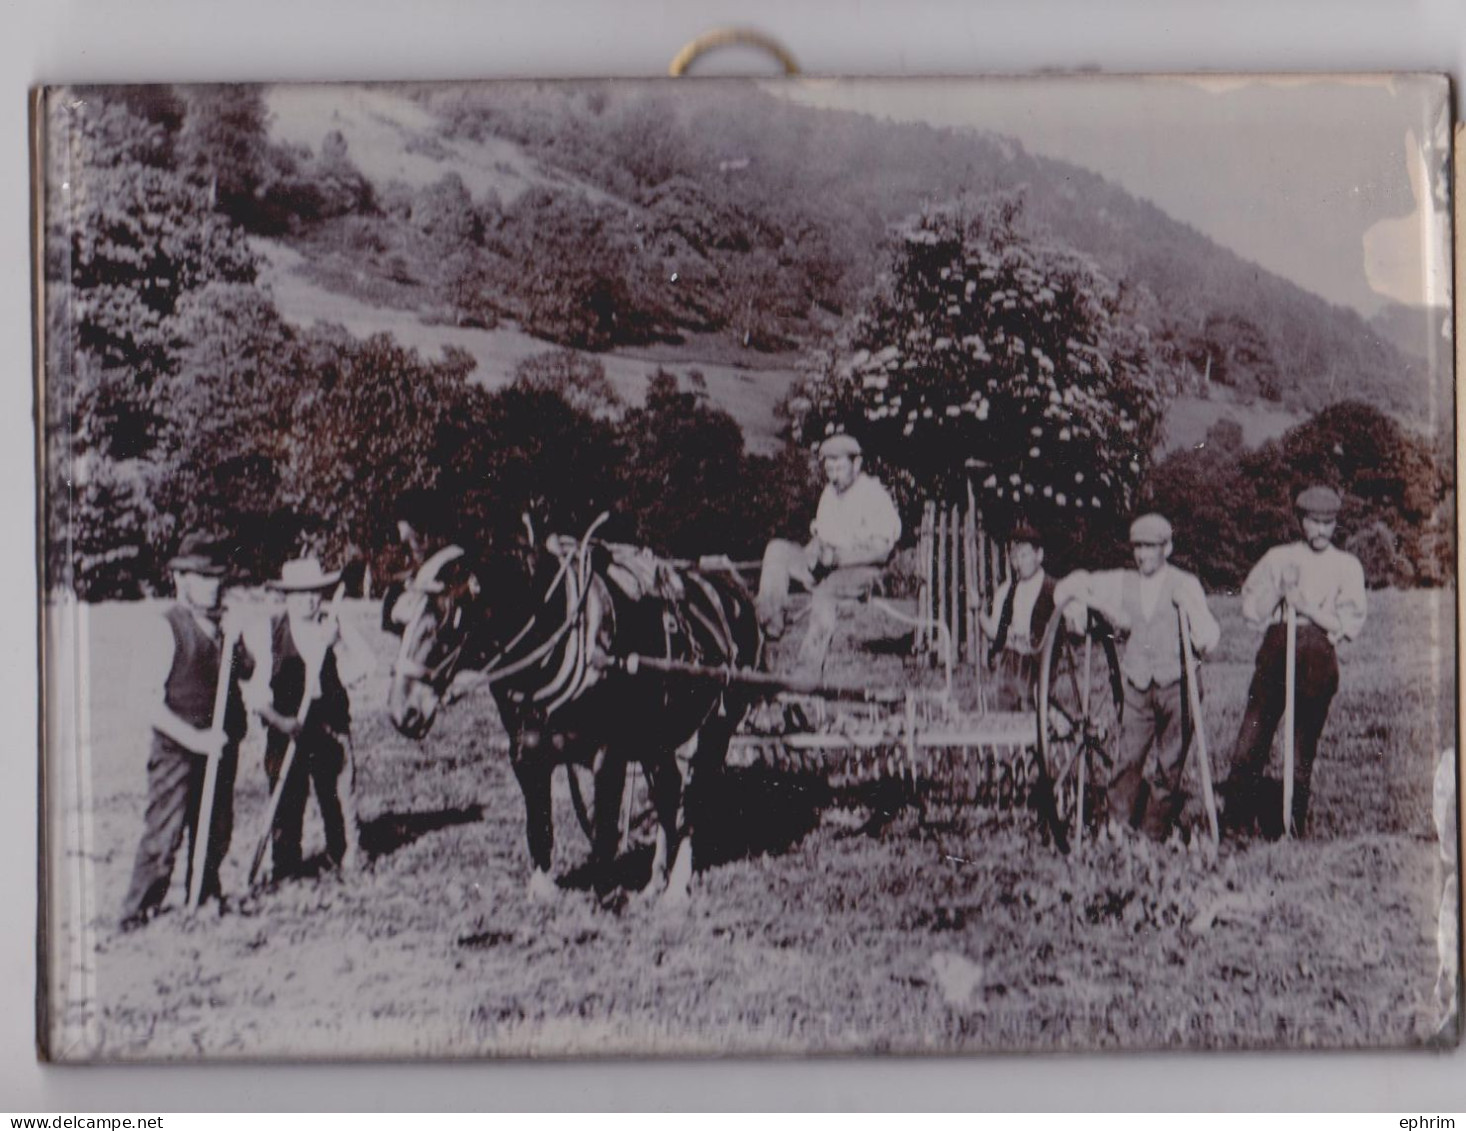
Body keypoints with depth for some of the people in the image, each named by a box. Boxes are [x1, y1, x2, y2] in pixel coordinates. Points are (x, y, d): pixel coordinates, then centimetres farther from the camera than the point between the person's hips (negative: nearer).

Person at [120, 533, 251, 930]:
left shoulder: (221, 623, 9)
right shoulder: (167, 628, -12)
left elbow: (247, 672, 19)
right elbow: (152, 702, -16)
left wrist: (240, 662, -5)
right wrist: (195, 738, -21)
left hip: (221, 745, 7)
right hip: (177, 751, -6)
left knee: (216, 830, 15)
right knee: (164, 833, -4)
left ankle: (205, 895, 32)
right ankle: (138, 911, 9)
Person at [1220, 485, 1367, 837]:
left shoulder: (1347, 566, 10)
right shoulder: (1279, 558, 12)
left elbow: (1353, 623, 1)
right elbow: (1251, 605, 9)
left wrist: (1309, 609, -9)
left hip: (1318, 658, -1)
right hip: (1275, 650, 1)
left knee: (1305, 741, 2)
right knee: (1254, 732, -6)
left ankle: (1293, 827, 11)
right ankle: (1238, 819, 0)